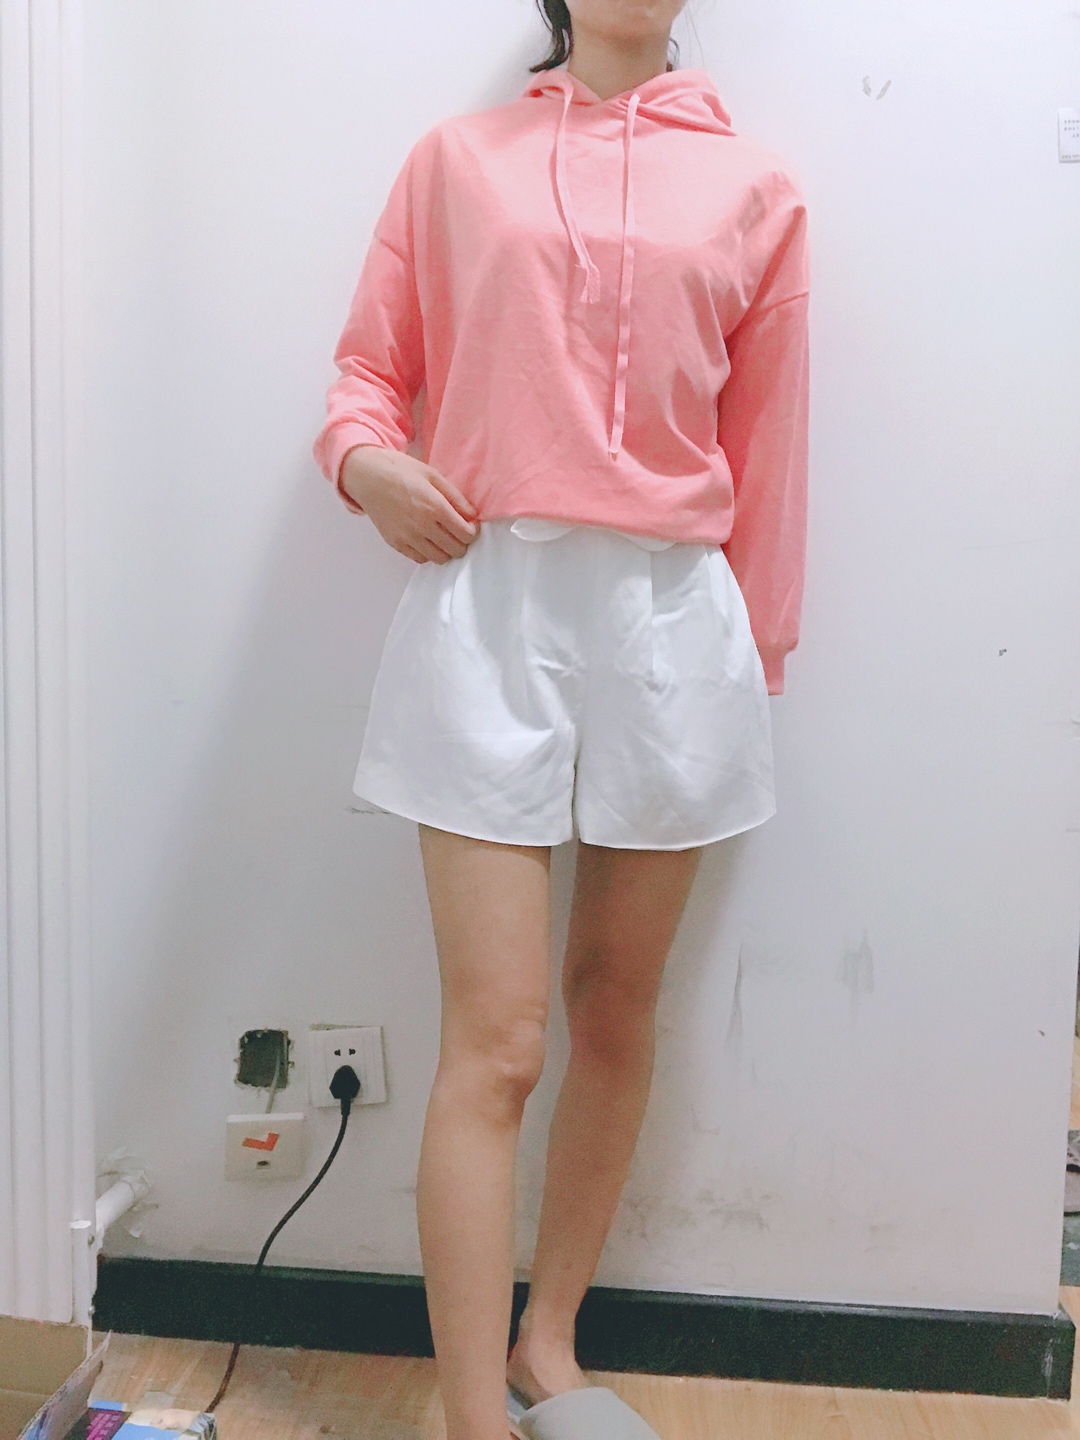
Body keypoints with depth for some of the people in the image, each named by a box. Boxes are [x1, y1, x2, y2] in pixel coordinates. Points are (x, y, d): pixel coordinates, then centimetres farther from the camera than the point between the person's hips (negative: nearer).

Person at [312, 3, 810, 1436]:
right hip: (488, 604, -1)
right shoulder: (457, 158, 12)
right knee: (495, 1045, -7)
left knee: (617, 1008, 10)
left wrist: (760, 656, 10)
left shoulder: (757, 188, 12)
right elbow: (368, 367, 14)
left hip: (672, 616, 2)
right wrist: (367, 457, -8)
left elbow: (765, 452, 11)